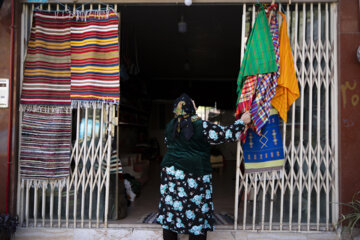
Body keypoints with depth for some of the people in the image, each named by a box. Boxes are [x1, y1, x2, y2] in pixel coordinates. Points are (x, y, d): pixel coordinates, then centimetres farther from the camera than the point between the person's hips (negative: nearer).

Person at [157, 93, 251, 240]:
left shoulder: (170, 126, 6)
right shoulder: (202, 126, -12)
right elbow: (225, 135, -11)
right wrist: (242, 122, -1)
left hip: (170, 173, 5)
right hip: (194, 175, -5)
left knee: (170, 207, 11)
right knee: (197, 212, 5)